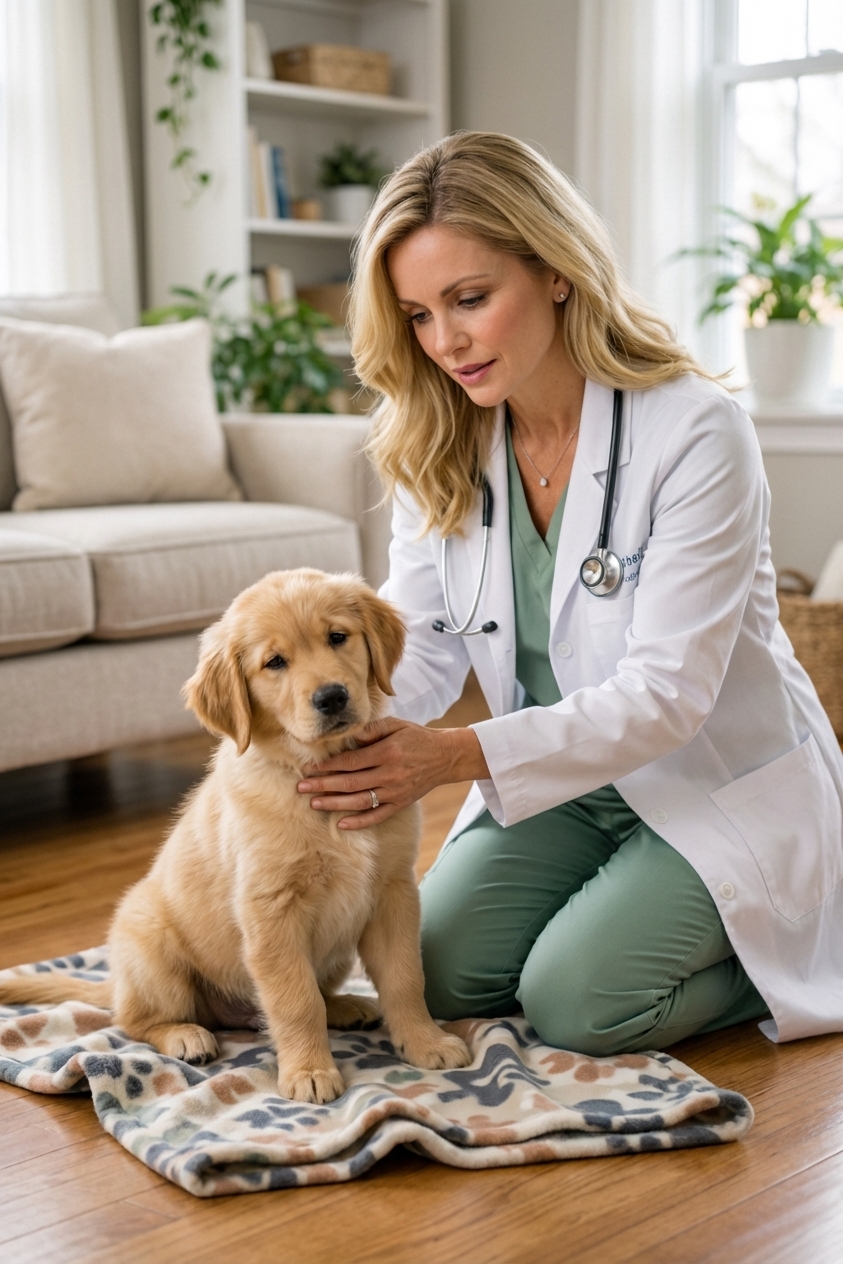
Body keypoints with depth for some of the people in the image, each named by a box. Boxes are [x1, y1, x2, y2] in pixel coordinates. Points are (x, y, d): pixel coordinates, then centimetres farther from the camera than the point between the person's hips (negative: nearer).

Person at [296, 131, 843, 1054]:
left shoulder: (695, 433, -24)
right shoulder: (438, 445, -4)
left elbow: (665, 693, -27)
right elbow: (417, 640, -7)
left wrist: (459, 754, -38)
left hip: (724, 792, -5)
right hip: (564, 782, 5)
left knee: (572, 1003, -19)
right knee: (440, 975, -11)